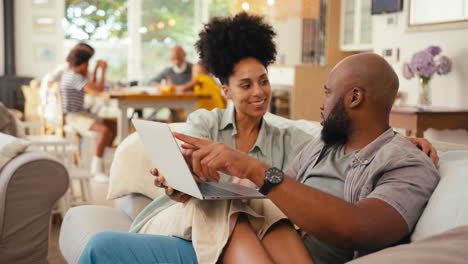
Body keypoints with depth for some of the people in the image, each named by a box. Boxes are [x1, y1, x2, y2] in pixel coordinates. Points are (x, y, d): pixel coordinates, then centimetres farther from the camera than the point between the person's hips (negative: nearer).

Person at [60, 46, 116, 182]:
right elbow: (99, 88, -23)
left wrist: (96, 68, 22)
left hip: (80, 113, 11)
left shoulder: (71, 73, 14)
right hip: (73, 116, -11)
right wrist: (103, 70, -10)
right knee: (104, 130, -29)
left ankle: (103, 162, 10)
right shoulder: (75, 77, -19)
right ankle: (97, 171, -25)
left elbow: (91, 86, 26)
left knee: (113, 127, 4)